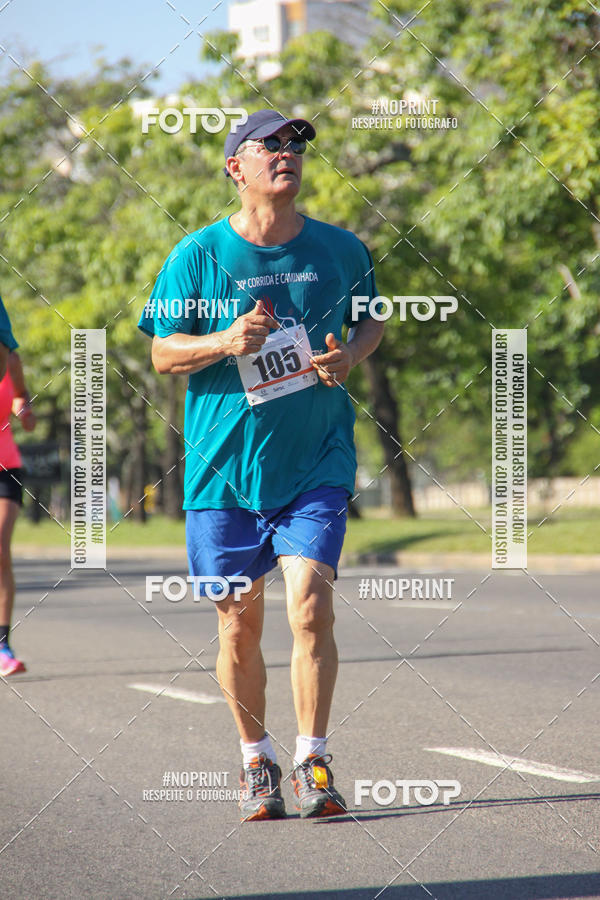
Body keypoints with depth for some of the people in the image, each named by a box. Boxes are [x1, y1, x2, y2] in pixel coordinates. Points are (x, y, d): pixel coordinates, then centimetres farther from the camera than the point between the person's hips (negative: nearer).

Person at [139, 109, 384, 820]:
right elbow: (163, 354, 1)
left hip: (316, 462, 0)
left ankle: (313, 762, -5)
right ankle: (256, 762, 25)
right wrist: (227, 342, -18)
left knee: (311, 606, -15)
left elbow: (372, 321, 19)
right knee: (239, 623, 6)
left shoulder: (339, 250, 3)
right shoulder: (198, 255, -4)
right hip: (225, 466, 0)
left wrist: (349, 356, -3)